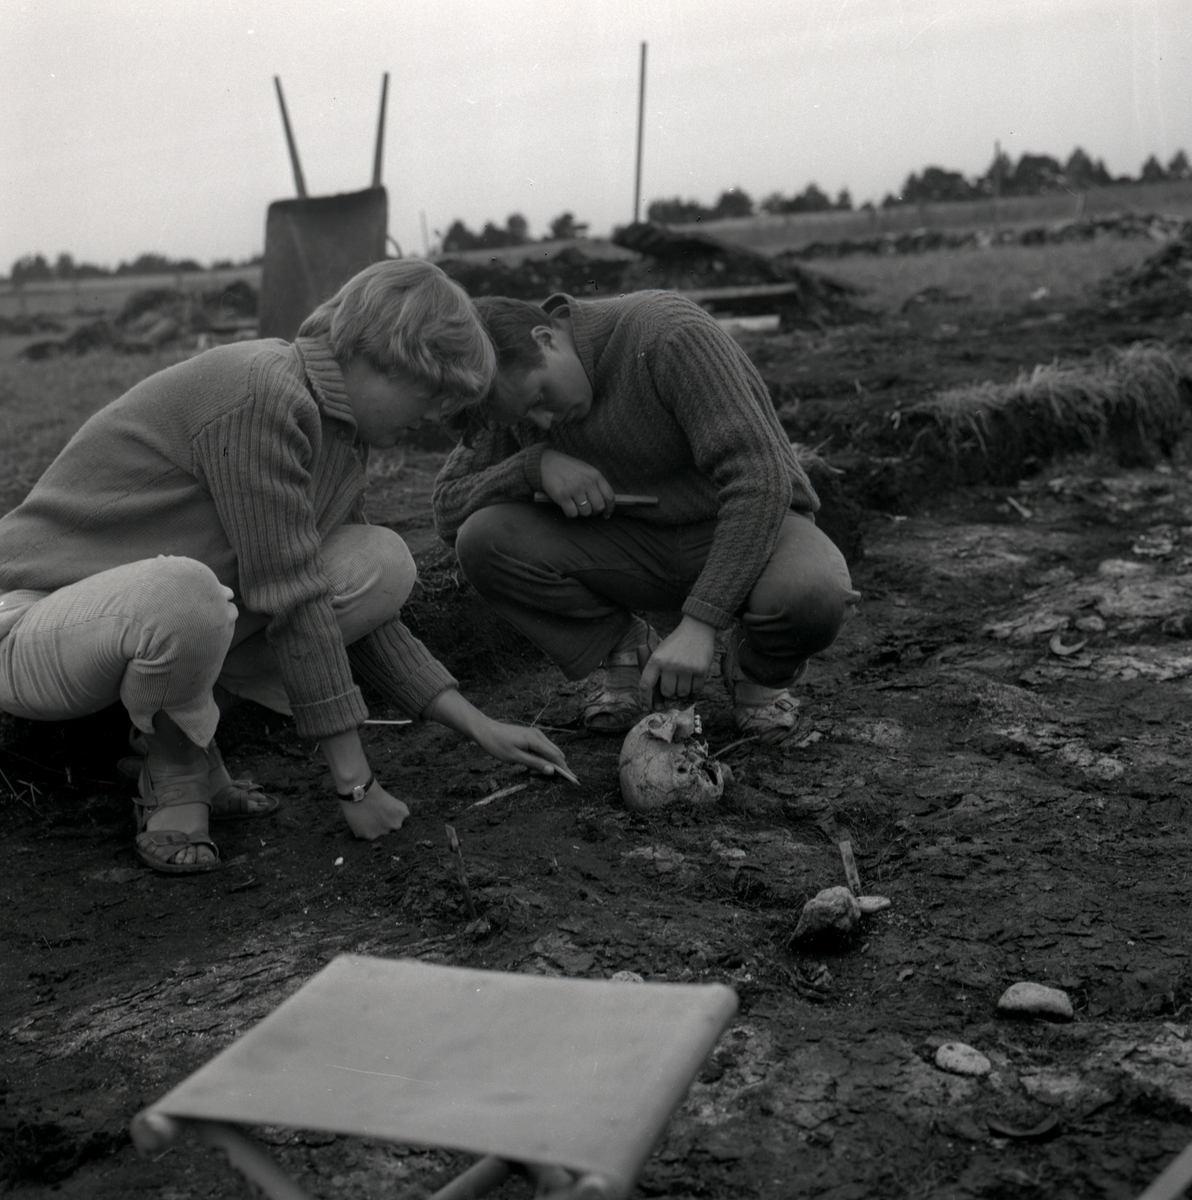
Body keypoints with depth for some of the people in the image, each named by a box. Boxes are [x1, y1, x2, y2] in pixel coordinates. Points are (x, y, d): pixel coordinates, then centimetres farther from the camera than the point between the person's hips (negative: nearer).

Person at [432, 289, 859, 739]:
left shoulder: (671, 333, -25)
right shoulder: (516, 383, -6)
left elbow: (760, 480, -28)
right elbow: (447, 508, -5)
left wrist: (700, 621, -32)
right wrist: (536, 463, -24)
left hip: (754, 527, -4)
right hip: (636, 542, 4)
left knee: (814, 596, -39)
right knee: (483, 540, -18)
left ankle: (757, 666, -1)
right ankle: (629, 651, 3)